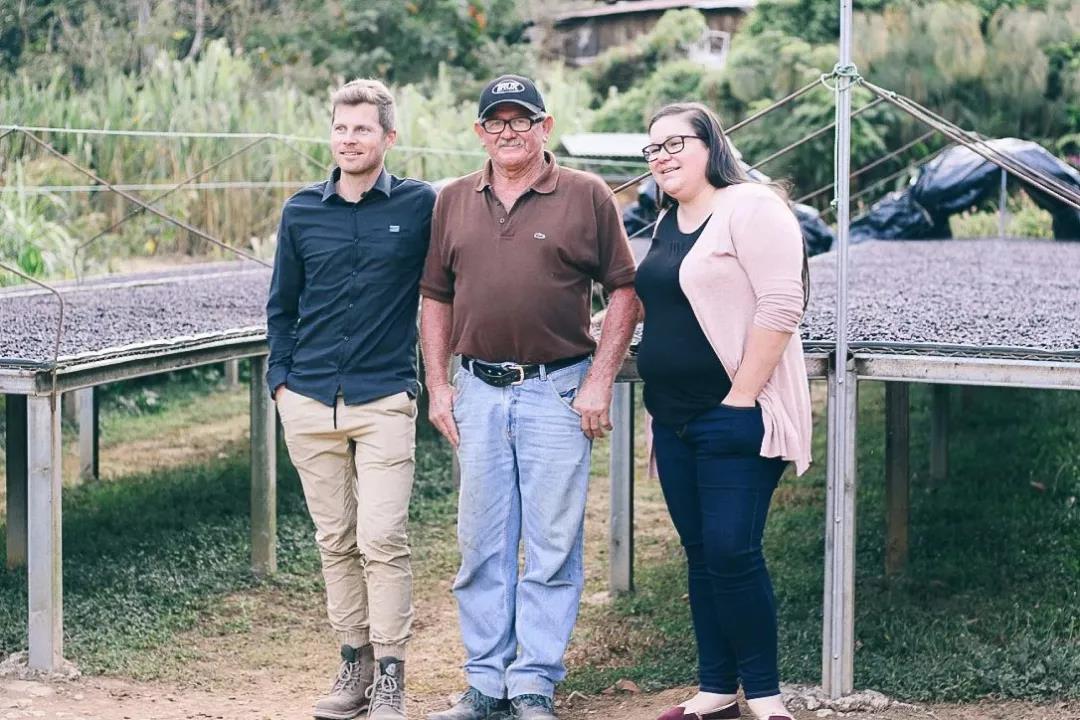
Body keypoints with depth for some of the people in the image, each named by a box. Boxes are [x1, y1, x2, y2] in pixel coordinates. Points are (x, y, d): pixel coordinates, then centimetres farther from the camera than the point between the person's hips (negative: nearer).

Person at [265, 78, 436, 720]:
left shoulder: (421, 205, -1)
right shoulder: (302, 211, 8)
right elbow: (282, 304, 16)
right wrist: (281, 376, 8)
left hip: (384, 400, -3)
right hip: (310, 401, 3)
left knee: (383, 540, -8)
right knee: (335, 540, 10)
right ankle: (355, 662, 21)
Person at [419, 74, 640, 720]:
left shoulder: (587, 196, -1)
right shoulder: (454, 201, 10)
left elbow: (624, 290, 0)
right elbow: (436, 298, 15)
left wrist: (600, 381, -7)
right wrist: (438, 385, 8)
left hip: (558, 391, -3)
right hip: (478, 390, 4)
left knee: (552, 546, 0)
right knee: (482, 545, 8)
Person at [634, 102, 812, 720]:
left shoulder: (750, 207, -11)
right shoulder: (668, 222, 16)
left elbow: (781, 306, -18)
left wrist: (740, 398, -19)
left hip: (736, 417, -8)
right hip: (675, 417, 9)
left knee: (732, 553, -9)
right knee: (701, 555, 11)